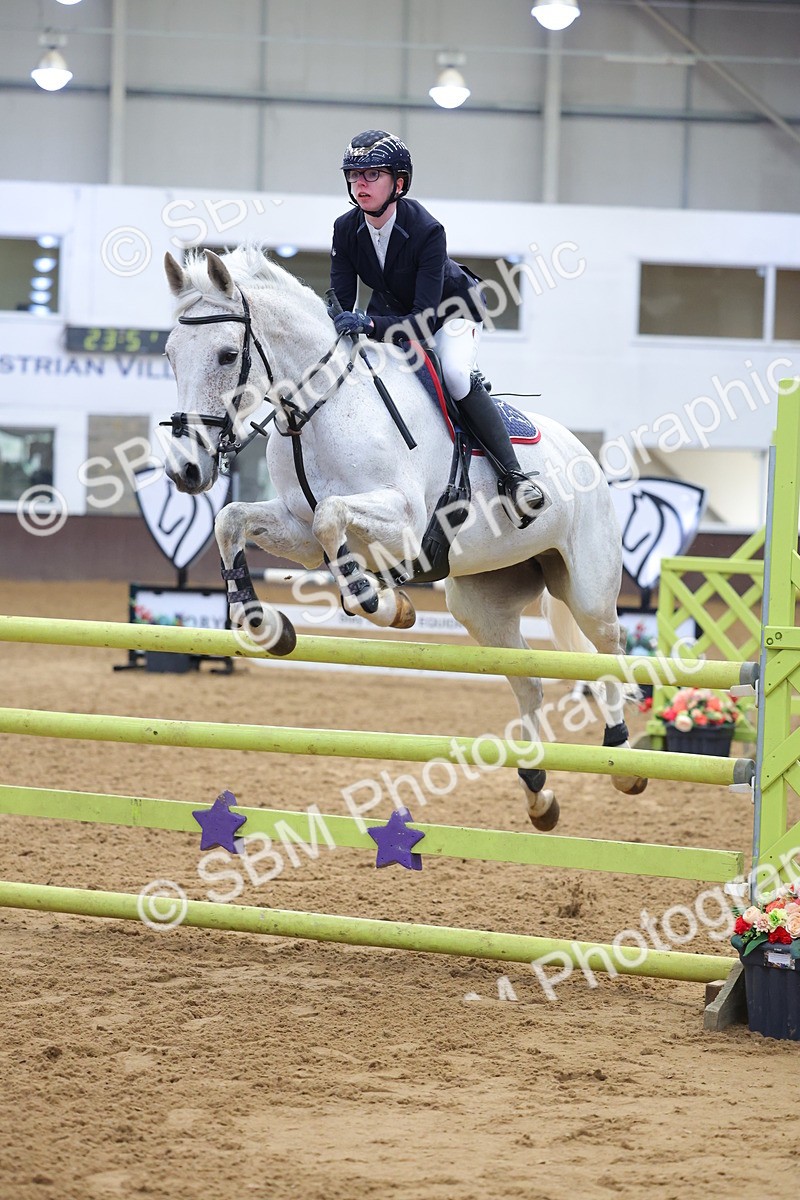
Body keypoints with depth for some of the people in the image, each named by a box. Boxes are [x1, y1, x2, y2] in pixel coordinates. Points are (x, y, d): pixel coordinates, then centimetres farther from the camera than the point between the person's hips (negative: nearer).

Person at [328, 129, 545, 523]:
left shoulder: (427, 231, -34)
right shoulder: (346, 229, -19)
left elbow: (424, 320, -39)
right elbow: (341, 303, -16)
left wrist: (370, 324, -55)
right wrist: (336, 324, -39)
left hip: (451, 310, -6)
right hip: (391, 308, 6)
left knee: (455, 373, -33)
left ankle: (512, 475, -27)